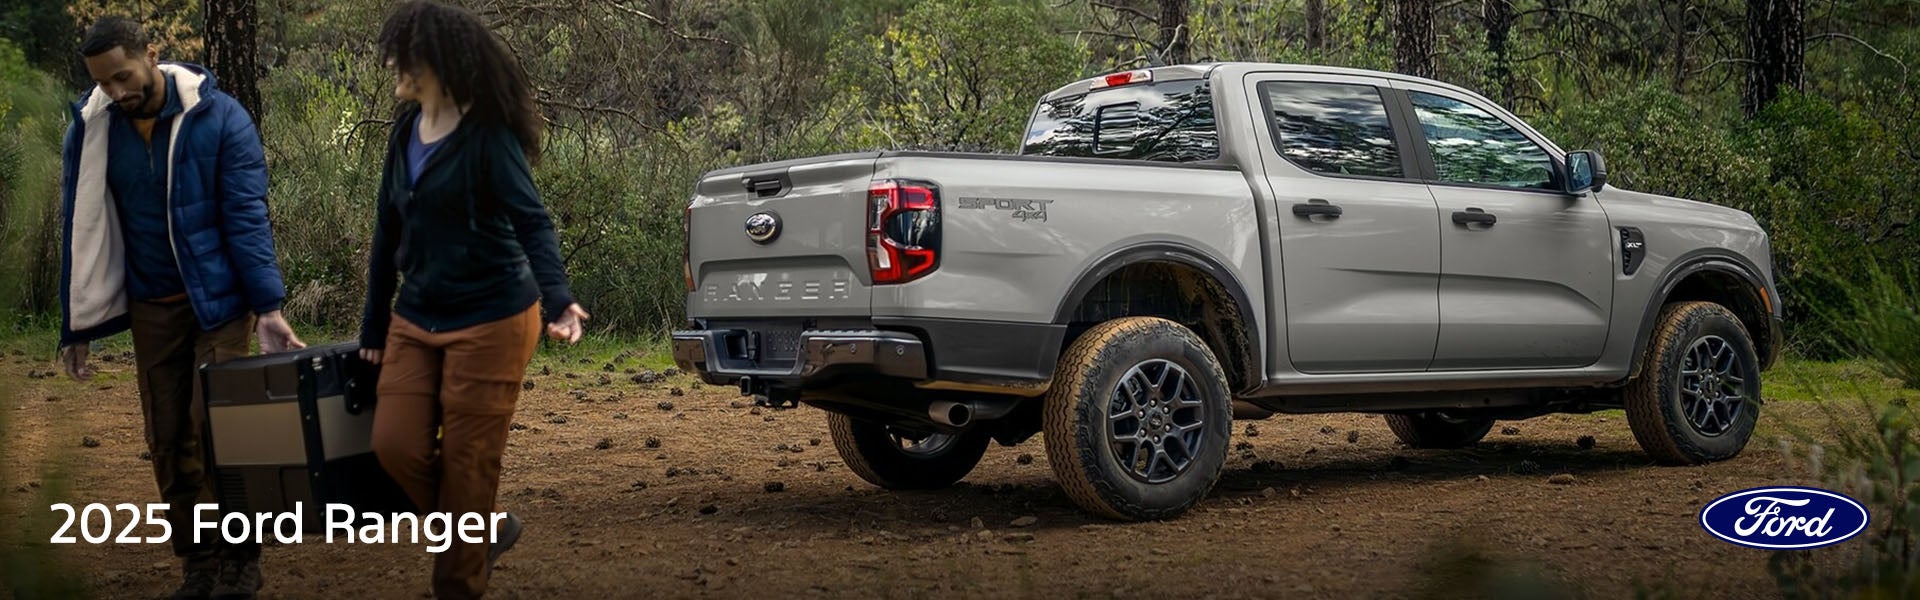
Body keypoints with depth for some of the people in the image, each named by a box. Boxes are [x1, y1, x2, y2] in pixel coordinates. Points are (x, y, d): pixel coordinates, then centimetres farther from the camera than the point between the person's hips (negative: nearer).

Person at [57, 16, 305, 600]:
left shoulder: (220, 118, -14)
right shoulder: (91, 129, -3)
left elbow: (246, 216, -14)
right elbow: (81, 230, 4)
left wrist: (268, 306, -21)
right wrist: (76, 325, 5)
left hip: (219, 300, -4)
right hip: (151, 307, 4)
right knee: (167, 441, 5)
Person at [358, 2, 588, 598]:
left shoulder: (488, 134, -14)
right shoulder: (405, 132, 7)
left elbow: (532, 222, -20)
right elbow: (388, 232, 14)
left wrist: (557, 299, -37)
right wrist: (373, 327, 16)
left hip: (490, 321, -7)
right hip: (416, 320, 7)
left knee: (467, 461, -1)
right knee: (396, 444, -1)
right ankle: (486, 529, 22)